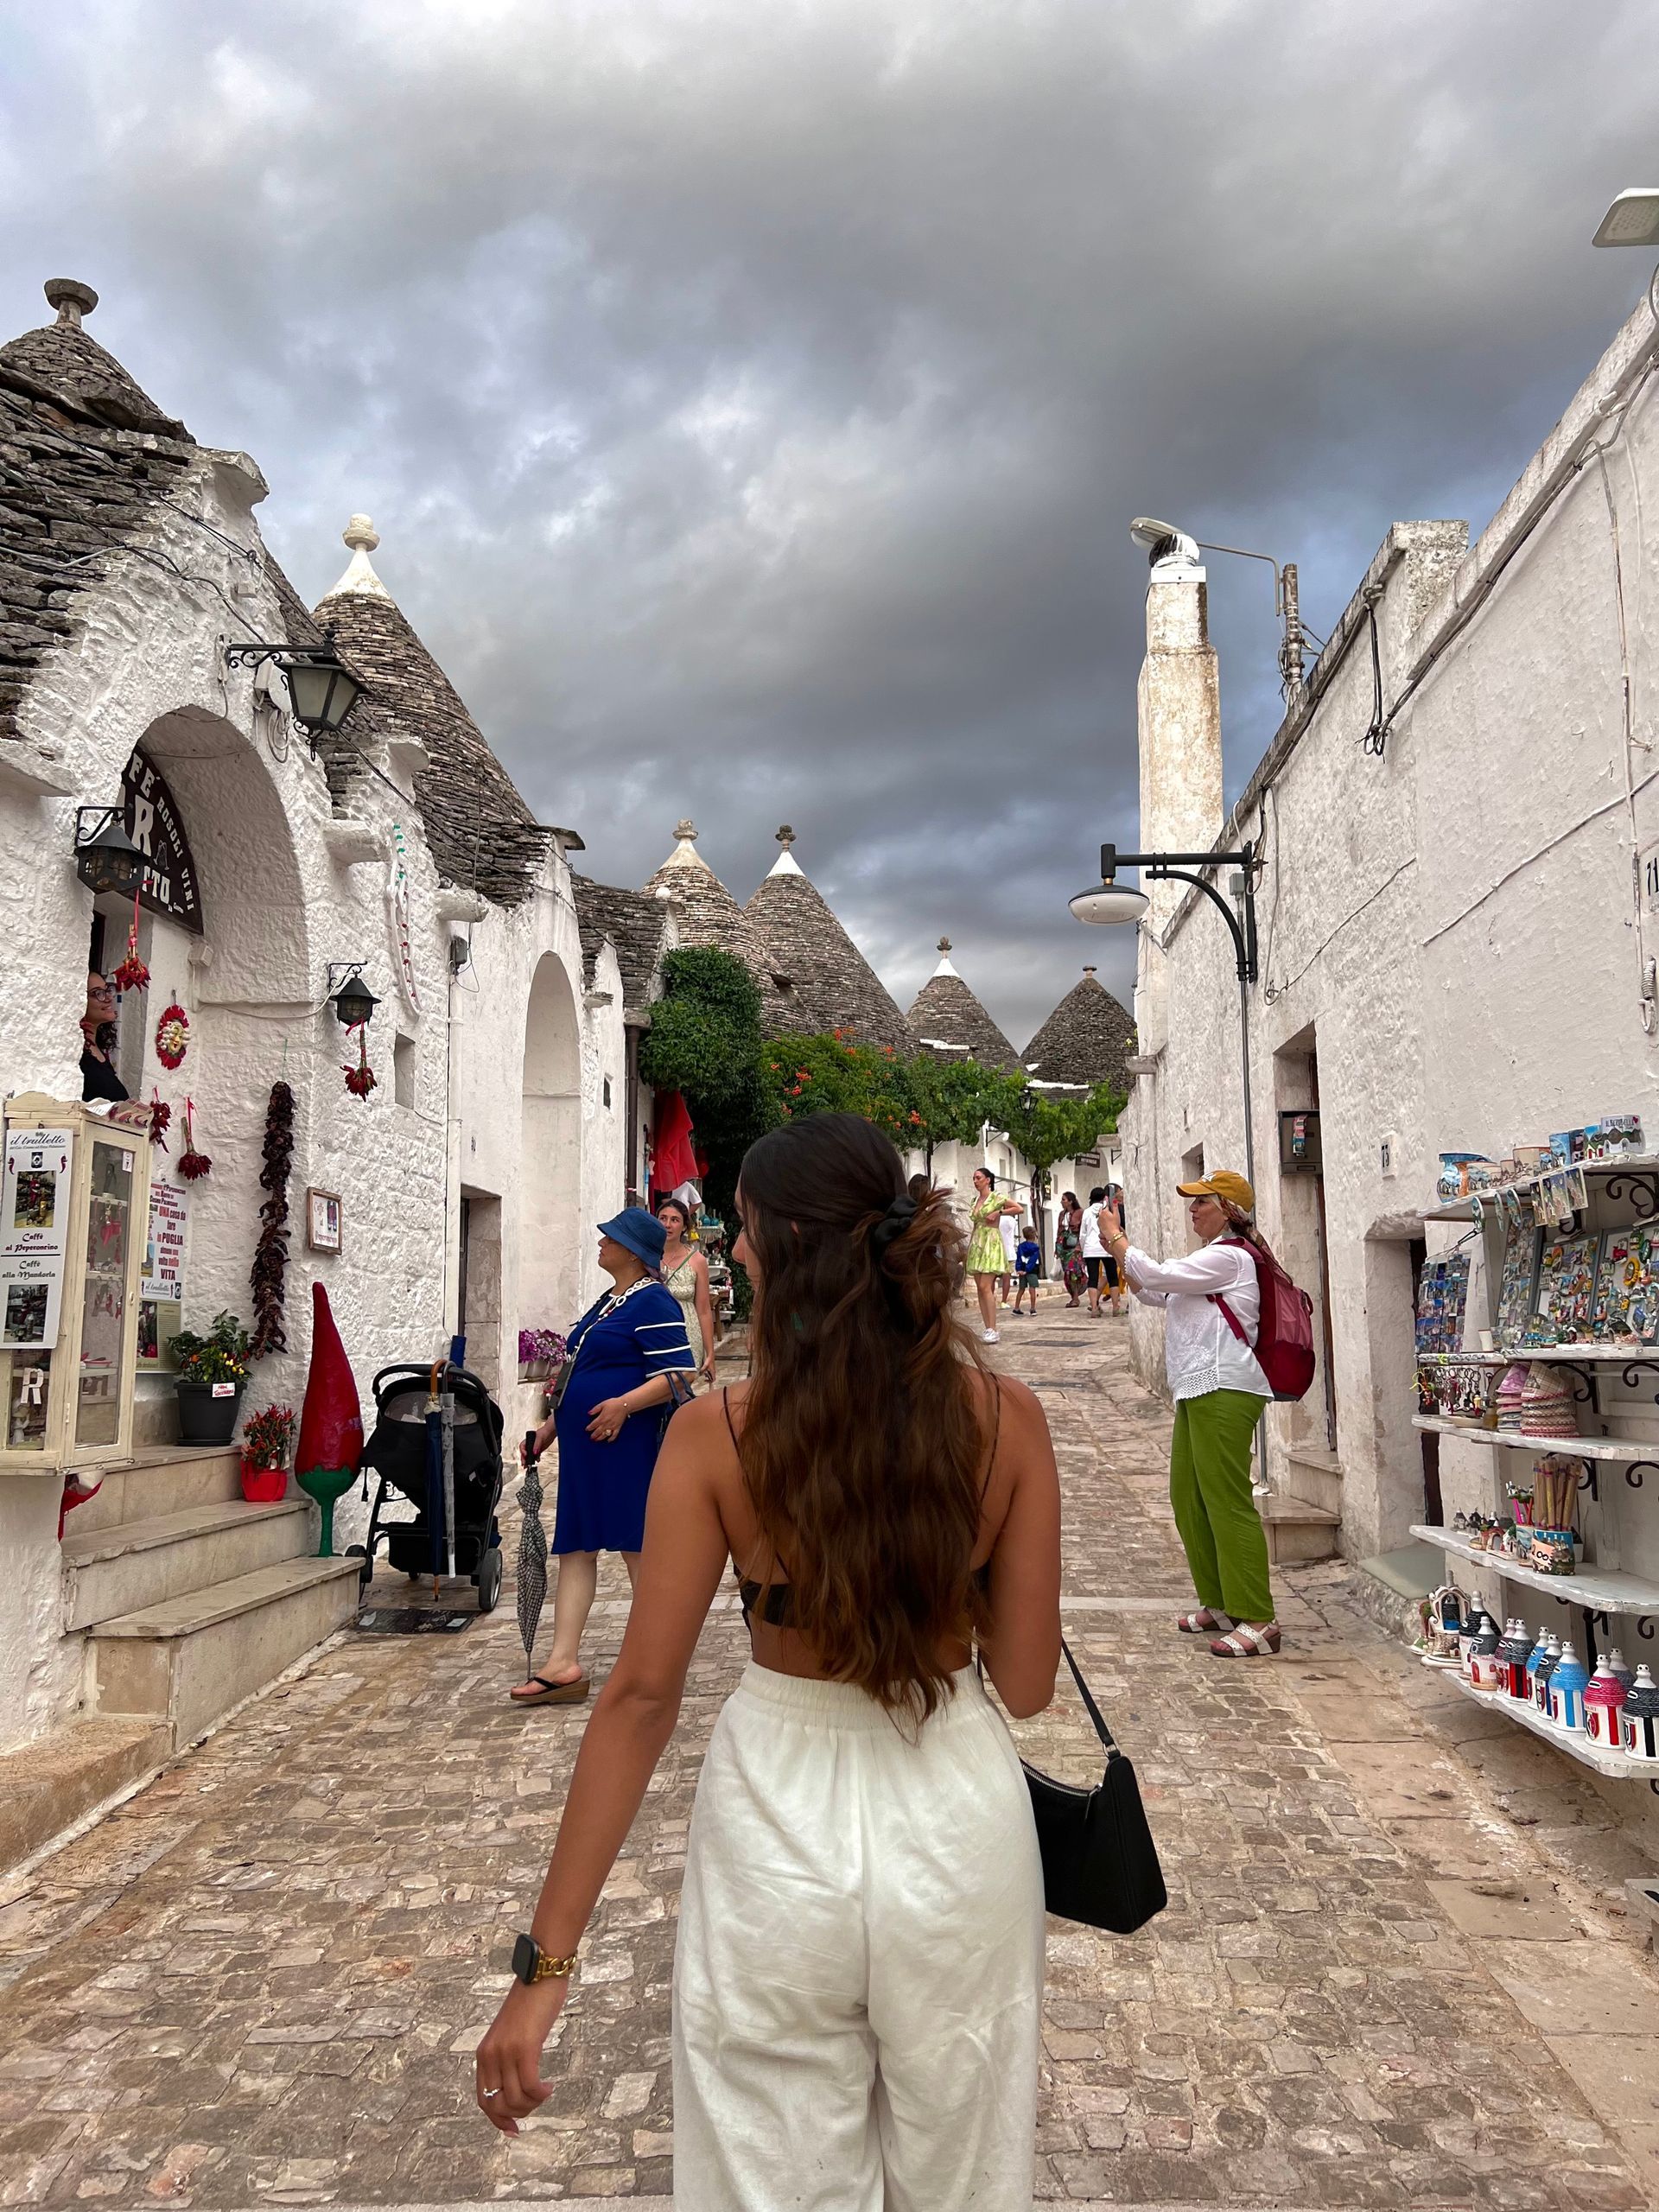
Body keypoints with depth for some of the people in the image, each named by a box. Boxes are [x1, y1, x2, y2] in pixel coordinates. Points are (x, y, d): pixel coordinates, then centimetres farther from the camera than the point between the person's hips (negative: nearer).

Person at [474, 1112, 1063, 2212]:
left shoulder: (717, 1433, -15)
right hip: (959, 1821, 2)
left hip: (780, 1823, -1)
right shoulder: (1007, 1416, -11)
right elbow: (1028, 1685, -5)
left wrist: (548, 1960, -7)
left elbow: (642, 1697, -13)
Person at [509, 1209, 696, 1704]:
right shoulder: (607, 1302, 19)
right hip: (583, 1446, 10)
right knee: (575, 1547, 6)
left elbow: (679, 1373, -20)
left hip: (625, 1447, -10)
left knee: (637, 1546, -1)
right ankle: (564, 1662, 6)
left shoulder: (653, 1302, -12)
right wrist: (551, 1424, 23)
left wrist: (624, 1405, -28)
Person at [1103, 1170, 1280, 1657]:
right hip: (1199, 1393, 11)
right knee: (1188, 1500, 13)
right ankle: (1220, 1605, 23)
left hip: (1225, 1392, -11)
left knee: (1228, 1503, -11)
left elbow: (1156, 1275, -14)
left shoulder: (1229, 1257, -10)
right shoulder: (1211, 1259, 24)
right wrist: (1118, 1252, 13)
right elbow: (1150, 1292, 26)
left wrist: (1117, 1237, 0)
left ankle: (1258, 1621, -9)